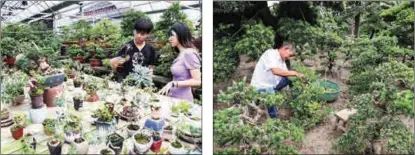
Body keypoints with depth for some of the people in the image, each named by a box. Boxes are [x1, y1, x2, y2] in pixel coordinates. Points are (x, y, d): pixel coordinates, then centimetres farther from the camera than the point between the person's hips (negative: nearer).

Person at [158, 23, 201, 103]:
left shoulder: (189, 53, -15)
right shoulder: (181, 54, 10)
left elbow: (197, 81, -19)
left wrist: (173, 83, -21)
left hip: (182, 100, -8)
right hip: (174, 98, 8)